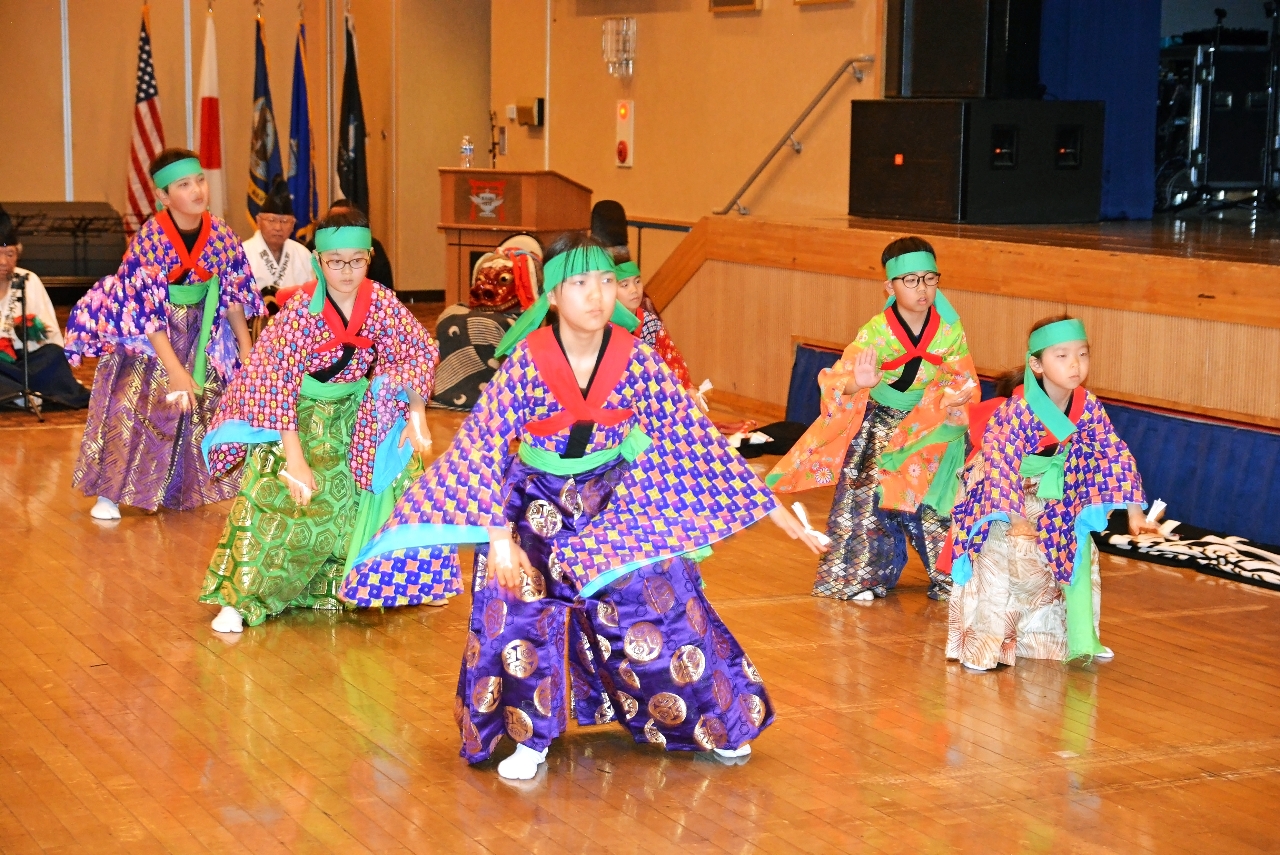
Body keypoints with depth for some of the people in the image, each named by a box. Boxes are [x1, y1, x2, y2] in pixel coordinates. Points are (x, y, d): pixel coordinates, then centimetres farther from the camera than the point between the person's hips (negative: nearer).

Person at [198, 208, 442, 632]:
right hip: (298, 417, -5)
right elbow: (276, 382, -27)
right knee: (282, 505, -18)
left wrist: (417, 416, -9)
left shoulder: (380, 301, -10)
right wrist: (295, 459, -31)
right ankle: (239, 598, -8)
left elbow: (418, 352, 0)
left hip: (354, 414, 5)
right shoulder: (300, 311, -23)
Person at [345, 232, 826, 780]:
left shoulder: (635, 359, -16)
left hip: (615, 501, 1)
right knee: (519, 618, -9)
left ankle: (717, 724, 18)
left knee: (662, 604, -1)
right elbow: (485, 446, -18)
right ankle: (531, 740, 12)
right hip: (537, 504, -1)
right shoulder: (526, 361, -21)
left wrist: (777, 514, -11)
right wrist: (499, 537, -24)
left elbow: (695, 436, -11)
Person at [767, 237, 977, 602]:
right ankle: (859, 576, 4)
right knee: (867, 493, -9)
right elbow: (843, 379, -26)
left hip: (931, 424, 2)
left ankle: (949, 574, 13)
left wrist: (950, 397, -26)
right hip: (878, 423, -2)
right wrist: (857, 383, -49)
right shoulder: (876, 331, -20)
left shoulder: (950, 329, -12)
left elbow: (964, 380, -4)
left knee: (935, 497, -1)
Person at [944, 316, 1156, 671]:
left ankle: (1080, 637, 24)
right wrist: (1014, 518, -37)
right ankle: (983, 645, -8)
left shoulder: (1087, 405, -16)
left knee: (1077, 554, 9)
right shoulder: (1017, 408, -32)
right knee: (1001, 556, -17)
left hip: (1053, 493, 6)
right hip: (1002, 490, -6)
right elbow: (1001, 462, -34)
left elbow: (1116, 454, -8)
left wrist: (1133, 510, -9)